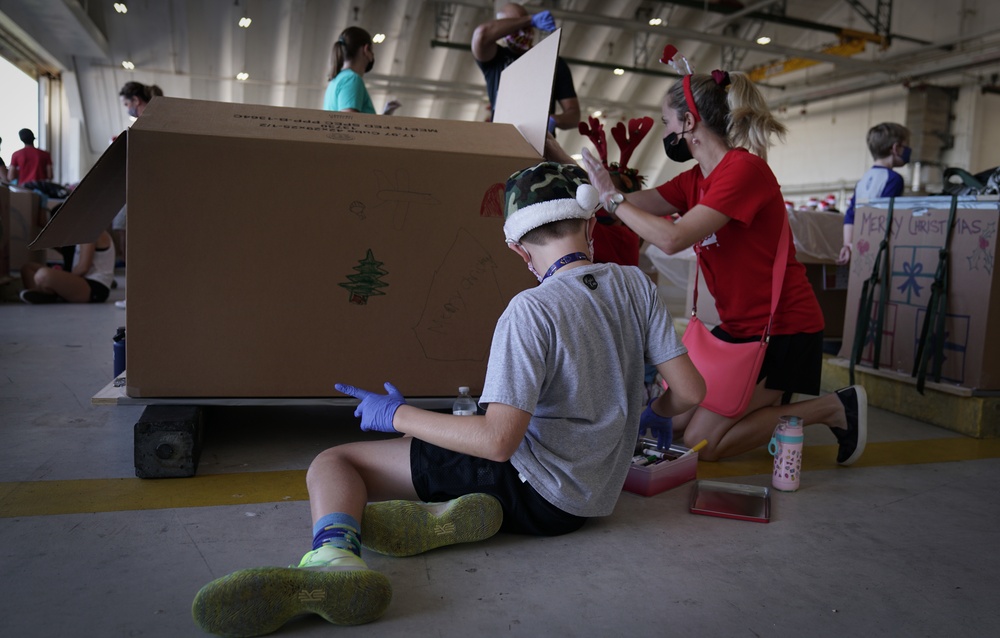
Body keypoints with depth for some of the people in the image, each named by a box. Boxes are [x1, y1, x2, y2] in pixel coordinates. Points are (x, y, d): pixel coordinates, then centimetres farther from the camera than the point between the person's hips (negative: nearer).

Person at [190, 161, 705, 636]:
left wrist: (397, 414, -11)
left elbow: (497, 441, -23)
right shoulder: (634, 284, -1)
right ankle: (449, 516, -6)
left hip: (536, 491, -7)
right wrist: (652, 414, 23)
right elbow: (690, 390, 0)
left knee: (334, 462, -4)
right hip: (593, 494, 7)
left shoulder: (531, 310, -19)